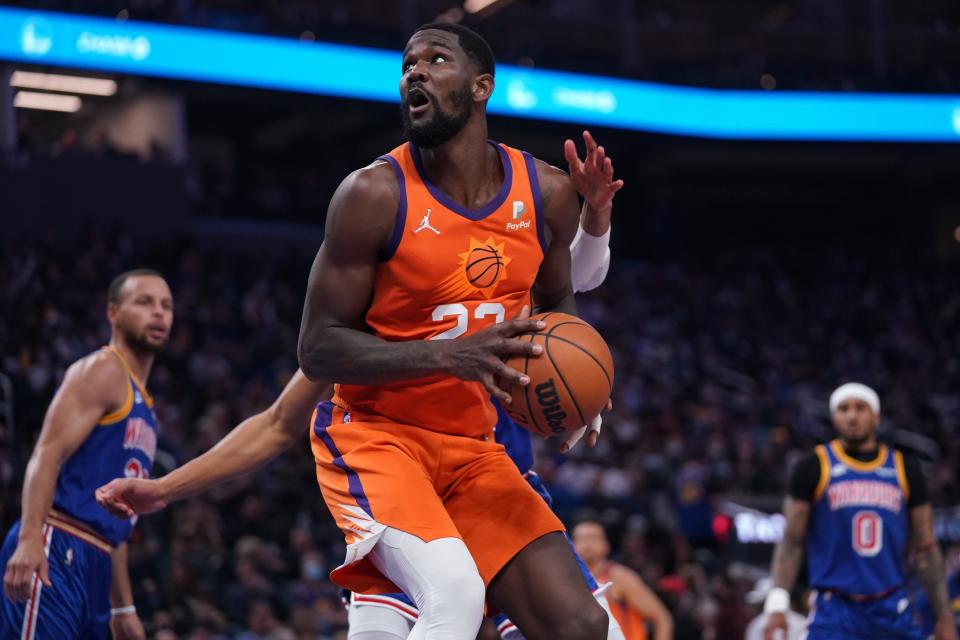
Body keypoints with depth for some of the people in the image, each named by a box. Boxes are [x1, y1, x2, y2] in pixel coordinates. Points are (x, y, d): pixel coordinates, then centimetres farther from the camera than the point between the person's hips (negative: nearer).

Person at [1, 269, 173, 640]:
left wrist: (123, 607, 26)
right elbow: (47, 454, -16)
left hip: (92, 566, 10)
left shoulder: (143, 405, 25)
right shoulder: (102, 370, -2)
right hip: (56, 552, -10)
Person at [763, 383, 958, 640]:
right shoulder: (814, 468, 2)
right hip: (835, 609, -3)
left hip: (892, 611, 3)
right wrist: (777, 605, -9)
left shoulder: (905, 471, 10)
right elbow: (791, 542, 2)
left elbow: (925, 549, 13)